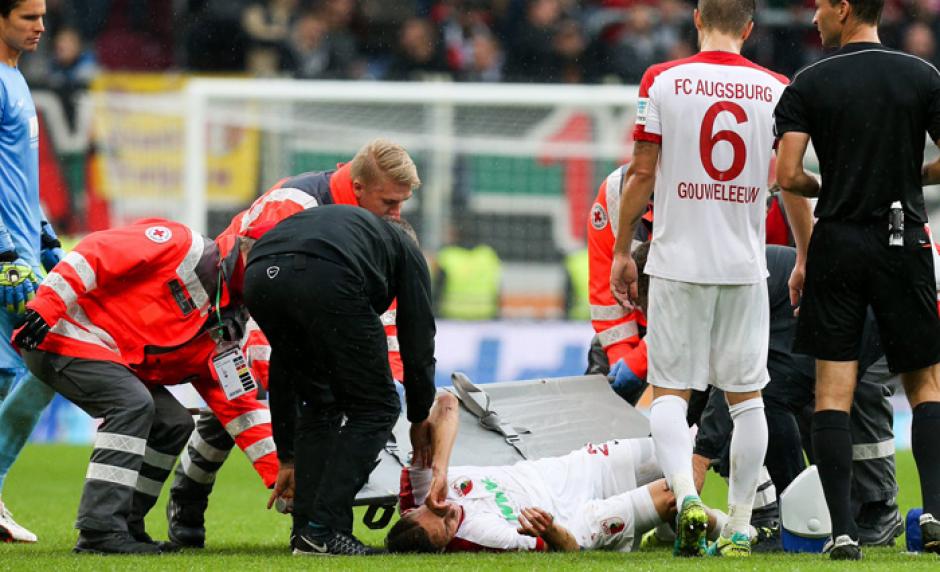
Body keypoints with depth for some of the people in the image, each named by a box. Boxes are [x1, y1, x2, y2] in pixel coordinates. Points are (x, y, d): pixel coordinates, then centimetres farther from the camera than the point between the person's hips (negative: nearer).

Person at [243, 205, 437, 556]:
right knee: (376, 408, 12)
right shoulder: (406, 250, 35)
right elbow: (417, 341, 26)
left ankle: (307, 528, 19)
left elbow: (282, 368, 43)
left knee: (321, 404, 26)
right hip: (327, 278, -5)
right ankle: (322, 530, 3)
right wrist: (420, 418, 41)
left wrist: (287, 457, 46)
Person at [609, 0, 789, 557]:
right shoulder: (776, 90, 1)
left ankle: (686, 495, -18)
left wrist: (622, 250, 8)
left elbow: (642, 174, -2)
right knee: (747, 395, 10)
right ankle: (740, 526, 11)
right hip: (746, 266, 1)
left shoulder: (663, 82, -3)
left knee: (670, 391, 5)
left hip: (678, 261, -1)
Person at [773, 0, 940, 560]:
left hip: (837, 243, -1)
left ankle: (844, 529, -6)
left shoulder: (810, 84, -2)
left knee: (833, 390, 2)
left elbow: (788, 176, -9)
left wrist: (803, 254, 8)